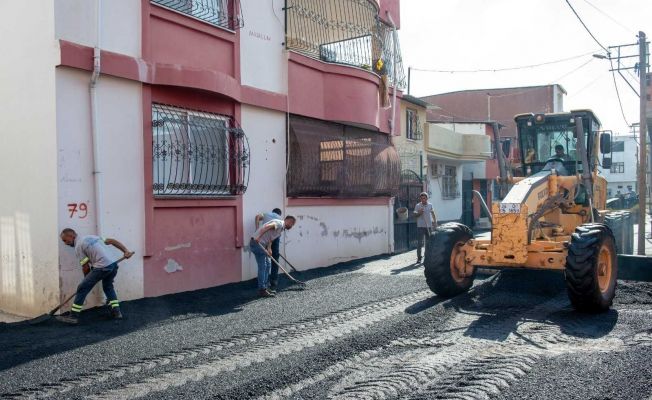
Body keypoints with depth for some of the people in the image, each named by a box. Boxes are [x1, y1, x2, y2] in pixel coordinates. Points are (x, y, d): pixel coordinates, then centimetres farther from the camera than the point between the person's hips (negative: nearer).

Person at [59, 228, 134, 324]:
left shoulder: (78, 247, 1)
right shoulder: (91, 236, 23)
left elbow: (86, 267, 1)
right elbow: (112, 241, 16)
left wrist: (87, 279, 18)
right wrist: (126, 251, 11)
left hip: (102, 267, -8)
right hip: (114, 263, 8)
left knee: (82, 289, 3)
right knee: (108, 287, 28)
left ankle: (73, 317, 6)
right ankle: (116, 312, 22)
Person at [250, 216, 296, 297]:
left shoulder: (281, 228, 20)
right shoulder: (279, 223, -10)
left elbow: (270, 239, 12)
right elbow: (267, 226, -28)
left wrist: (269, 249, -5)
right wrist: (258, 237, -33)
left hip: (261, 244, 10)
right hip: (257, 243, -10)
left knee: (267, 264, 16)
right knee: (262, 266, -6)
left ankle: (266, 287, 22)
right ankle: (262, 290, -1)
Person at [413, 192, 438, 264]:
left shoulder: (430, 205, 6)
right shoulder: (417, 206, -3)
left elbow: (433, 213, 17)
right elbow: (415, 214, -1)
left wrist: (435, 221, 10)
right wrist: (419, 213, -21)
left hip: (429, 226, 3)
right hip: (420, 226, -3)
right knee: (420, 242, -6)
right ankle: (419, 258, -1)